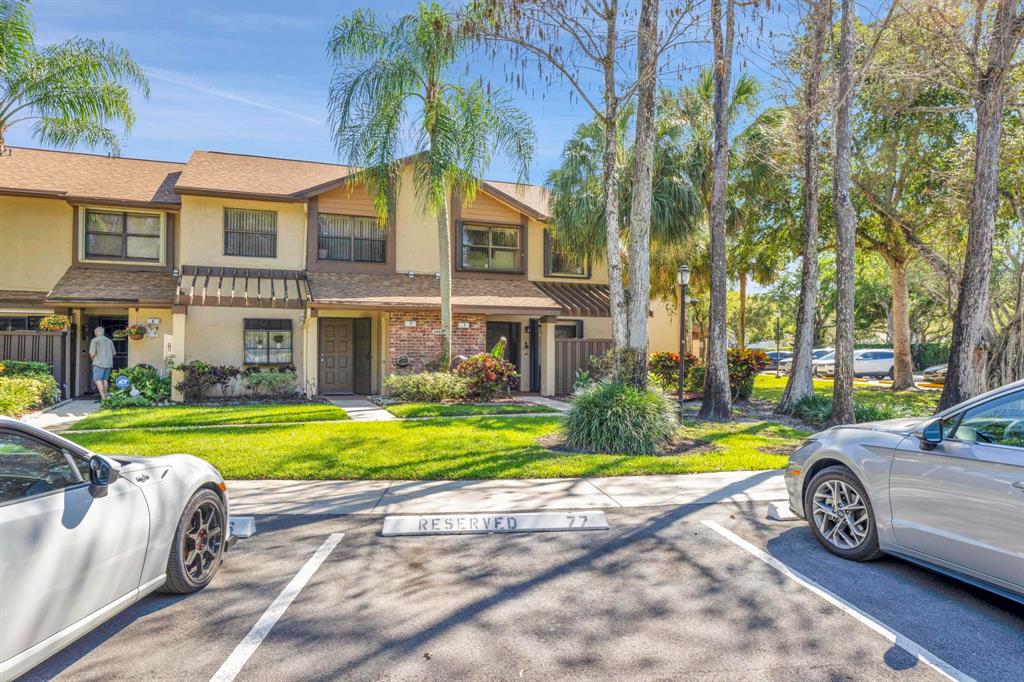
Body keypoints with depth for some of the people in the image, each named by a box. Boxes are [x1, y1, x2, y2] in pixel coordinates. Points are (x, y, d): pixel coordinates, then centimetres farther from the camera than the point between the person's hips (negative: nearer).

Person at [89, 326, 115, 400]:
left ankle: (103, 397, -16)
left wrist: (92, 358, 12)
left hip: (99, 363, -6)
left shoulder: (94, 340, -3)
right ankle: (105, 396, 14)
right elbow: (113, 353, 15)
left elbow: (92, 354, -8)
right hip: (109, 363, 6)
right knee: (104, 379, 14)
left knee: (98, 380, -5)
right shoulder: (109, 341, 14)